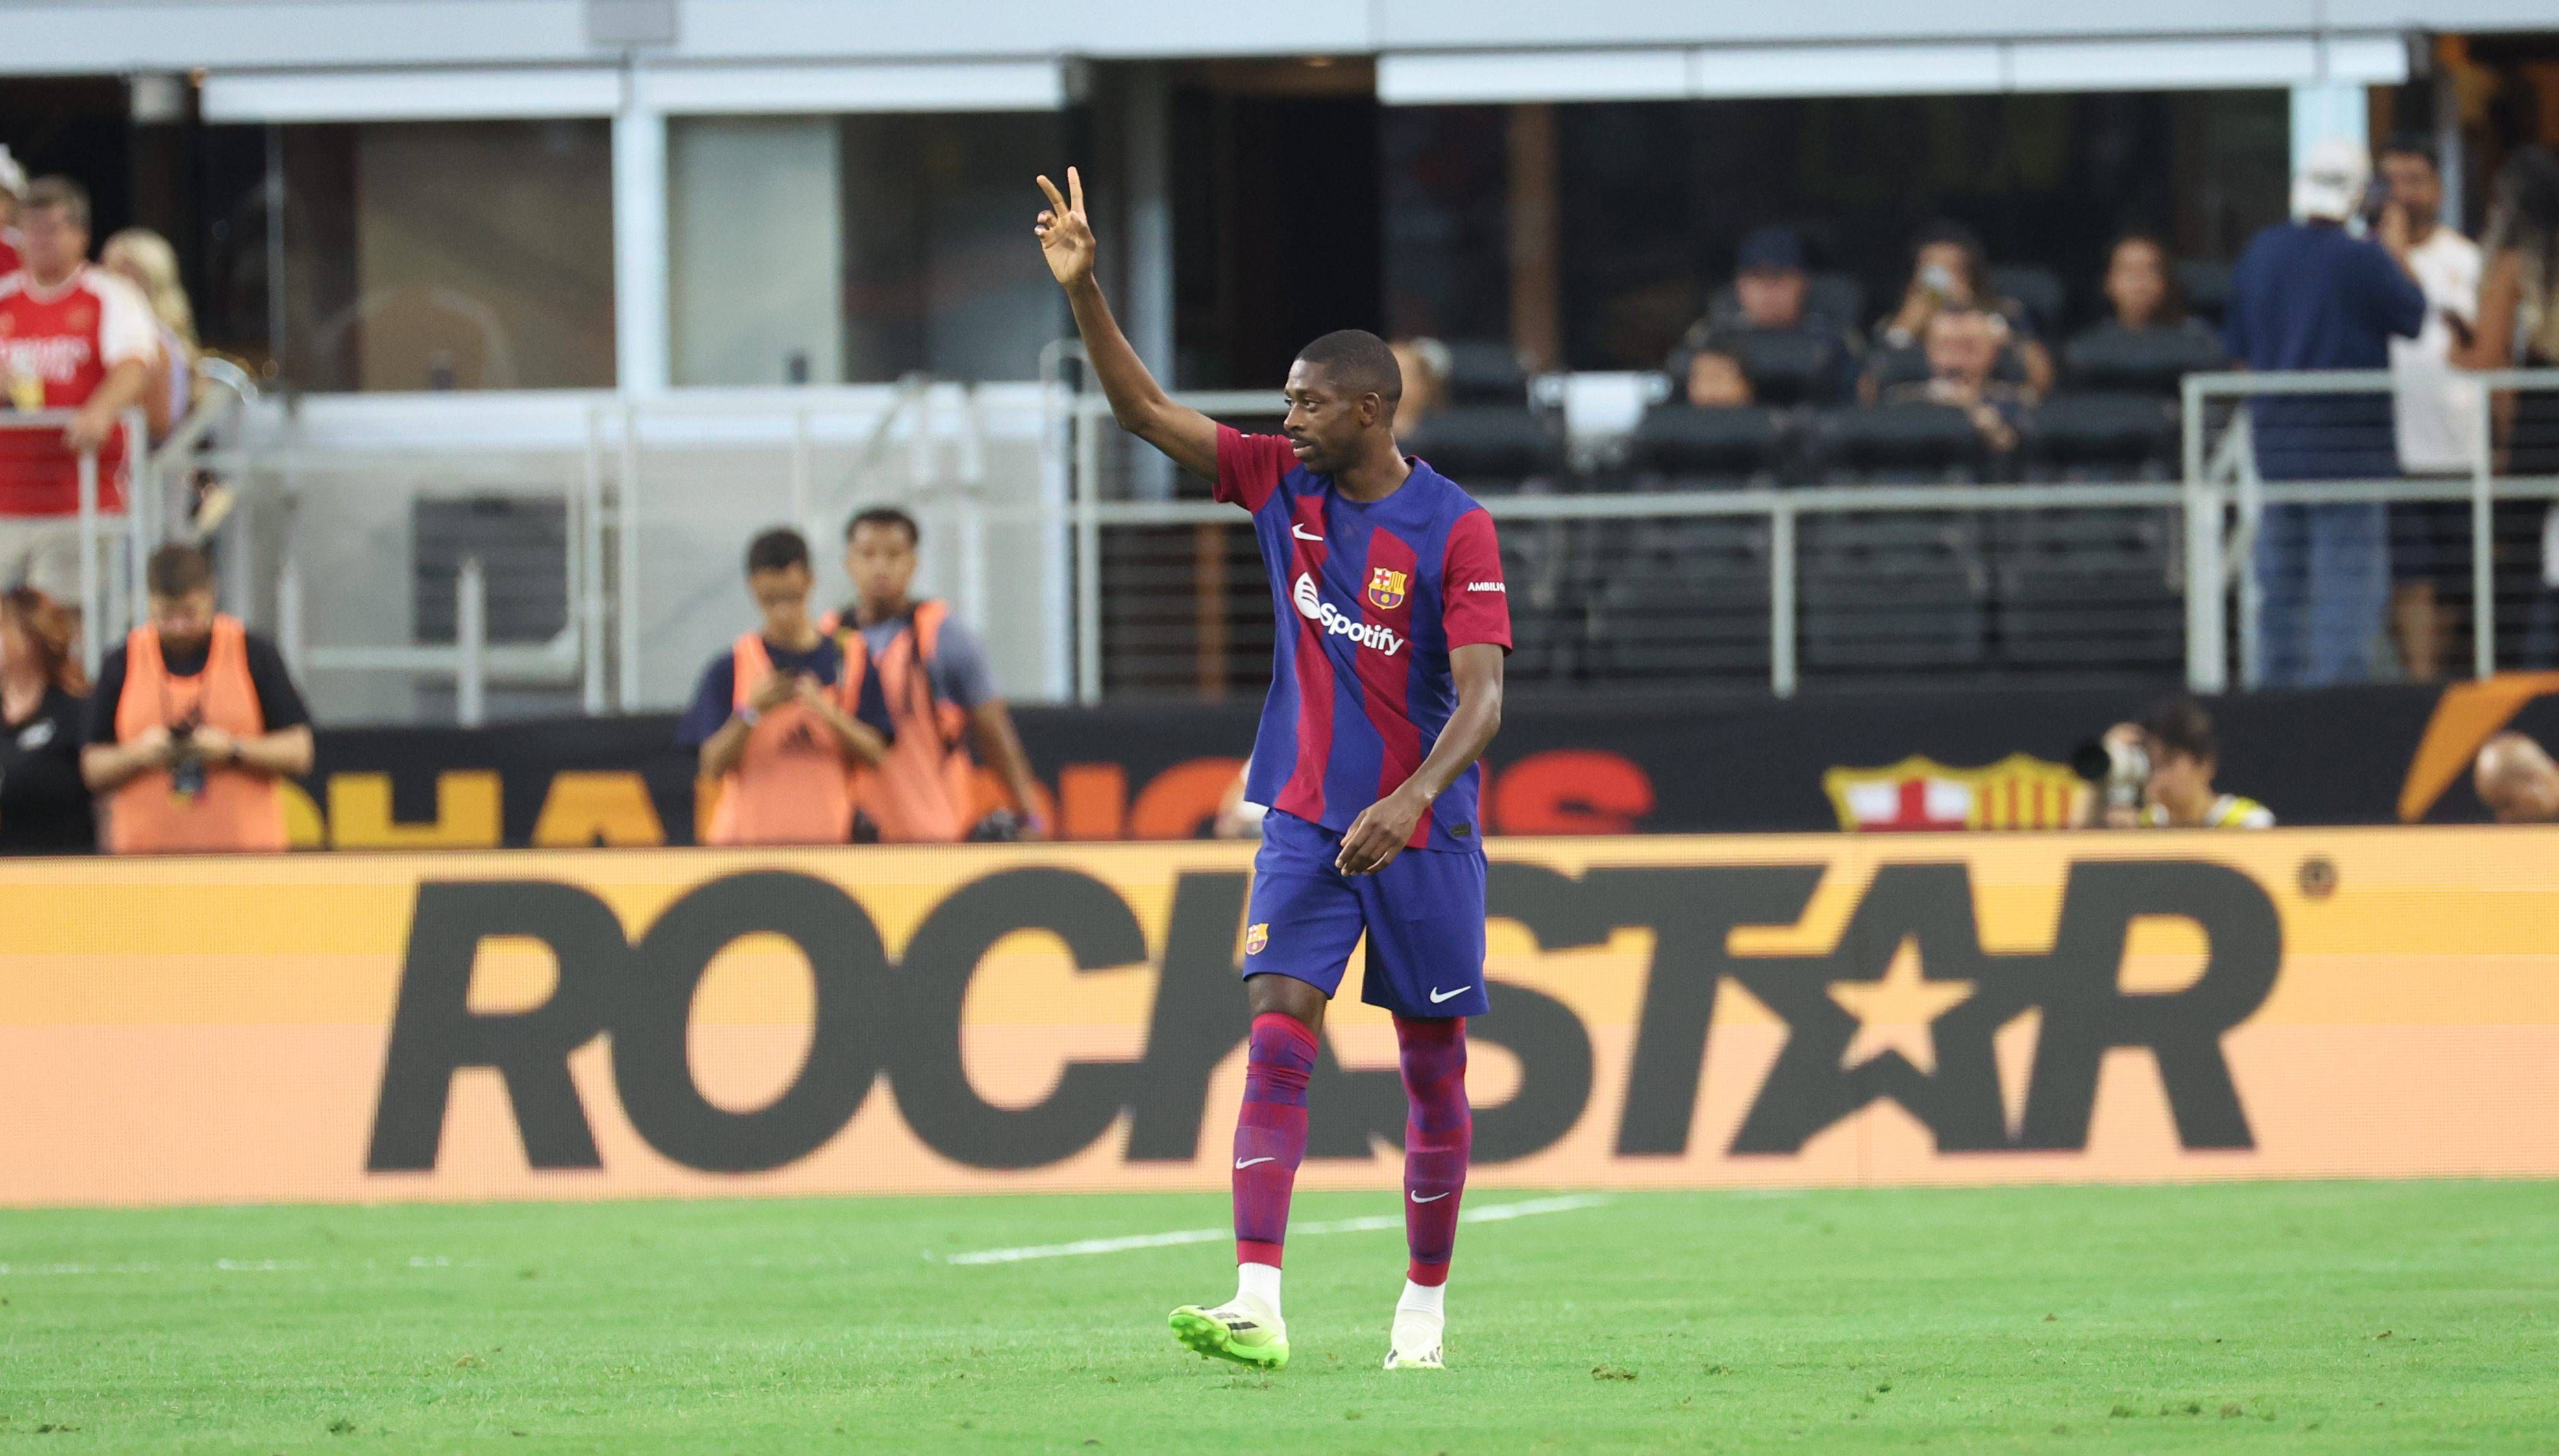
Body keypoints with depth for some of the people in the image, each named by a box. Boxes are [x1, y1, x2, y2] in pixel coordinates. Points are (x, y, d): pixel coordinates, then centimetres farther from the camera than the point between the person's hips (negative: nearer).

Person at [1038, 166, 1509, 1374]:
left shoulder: (1454, 530, -12)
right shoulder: (1281, 484, 2)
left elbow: (1481, 696, -19)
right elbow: (1144, 411, 2)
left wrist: (1416, 797, -34)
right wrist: (1083, 289, -11)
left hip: (1423, 832, -3)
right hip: (1307, 820, 3)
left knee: (1433, 1068, 6)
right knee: (1277, 1037, -12)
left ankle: (1425, 1305, 20)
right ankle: (1257, 1307, -22)